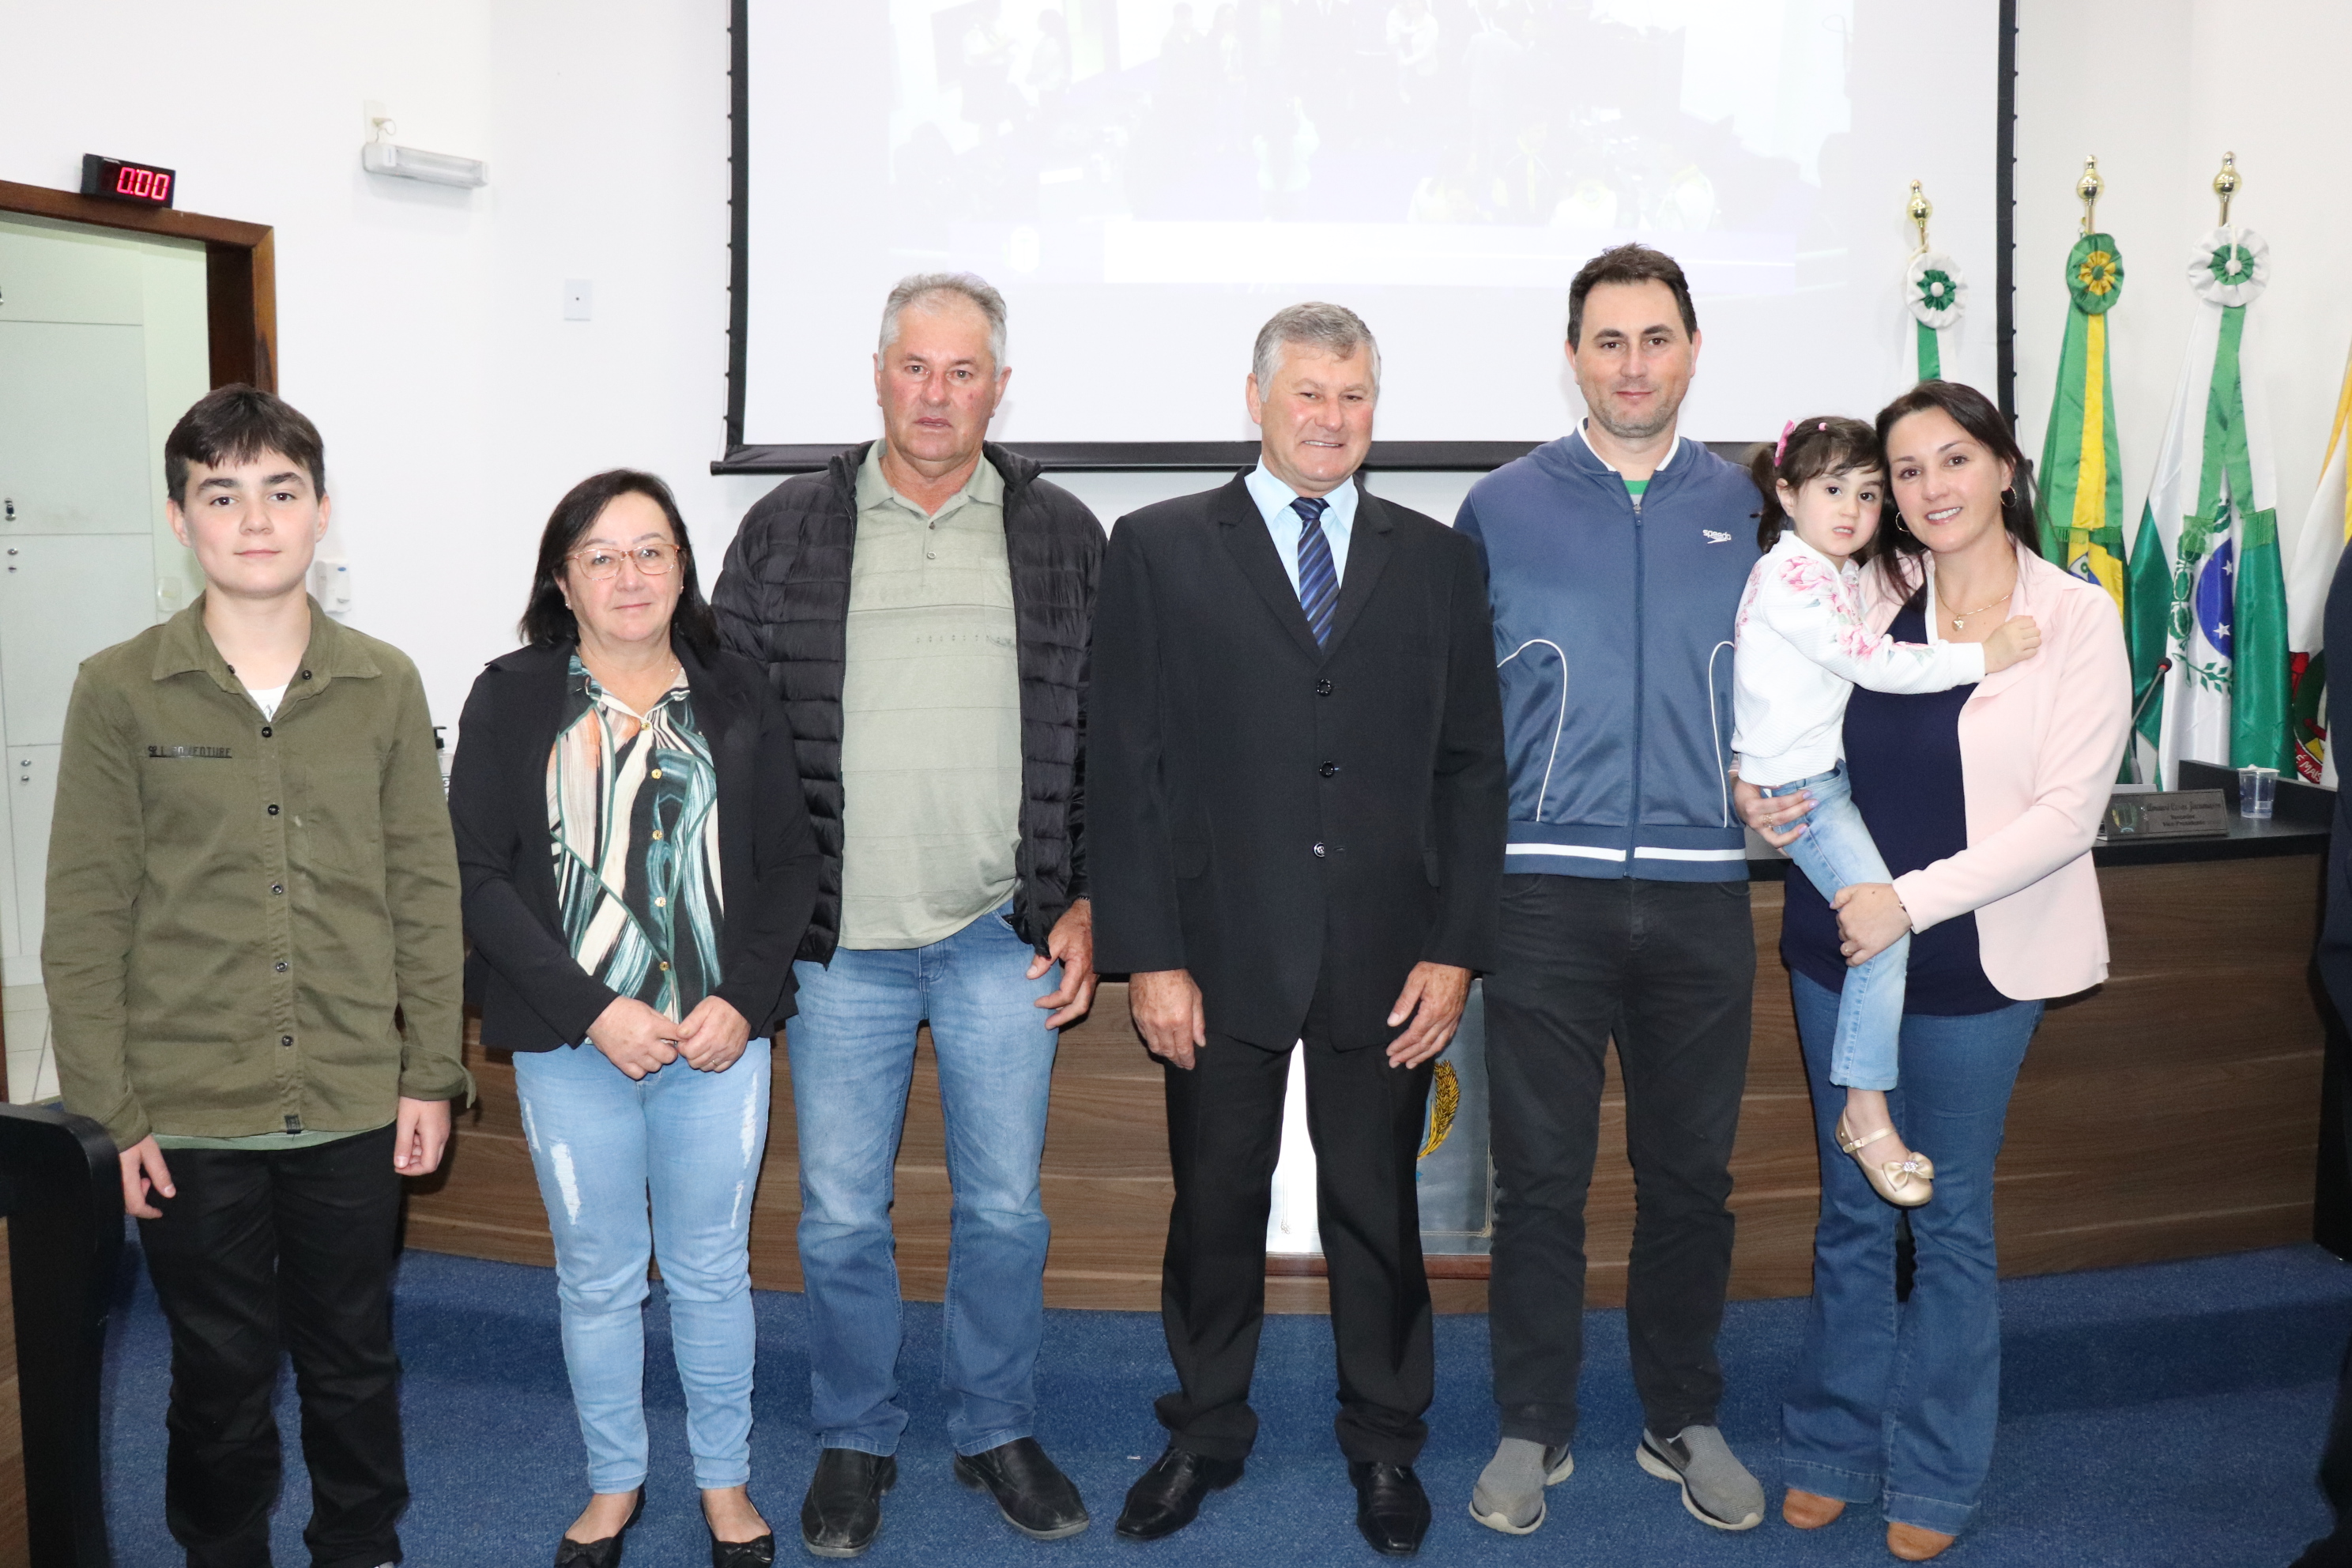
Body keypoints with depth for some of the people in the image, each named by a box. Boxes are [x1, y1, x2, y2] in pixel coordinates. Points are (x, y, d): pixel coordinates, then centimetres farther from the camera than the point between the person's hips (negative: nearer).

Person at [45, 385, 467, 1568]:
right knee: (220, 1376, 14)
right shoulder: (119, 692, -4)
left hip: (355, 1105, 2)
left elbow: (425, 891, 4)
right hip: (190, 1113, -1)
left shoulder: (384, 684, 1)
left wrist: (432, 1073, 2)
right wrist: (112, 1113, -5)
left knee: (353, 1360, 16)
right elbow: (84, 918, -3)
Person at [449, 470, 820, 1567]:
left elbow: (790, 861, 4)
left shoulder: (737, 697, 3)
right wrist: (594, 1011, -13)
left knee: (712, 1270, 12)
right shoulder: (512, 700, -1)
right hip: (569, 1043, 0)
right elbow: (477, 872, -5)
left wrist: (742, 1001, -9)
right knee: (597, 1277, 13)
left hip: (718, 1038, 1)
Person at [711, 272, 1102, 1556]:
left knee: (1005, 1206, 9)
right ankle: (854, 1442, 29)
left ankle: (998, 1431, 30)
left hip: (1004, 938, 0)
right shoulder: (788, 530, 4)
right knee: (840, 1215, 8)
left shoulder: (1061, 536, 5)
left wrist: (1084, 906, 1)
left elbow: (1105, 738, 7)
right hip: (838, 940, 0)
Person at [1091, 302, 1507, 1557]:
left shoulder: (1434, 559, 8)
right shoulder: (1159, 549, 2)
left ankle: (1384, 1445, 32)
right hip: (1220, 952, -1)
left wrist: (1455, 949, -2)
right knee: (1215, 1205, 12)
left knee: (1377, 1210, 12)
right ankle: (1206, 1433, 33)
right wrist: (1148, 955, -8)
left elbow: (1471, 764, 6)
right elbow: (1127, 767, -2)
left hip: (1386, 960, 1)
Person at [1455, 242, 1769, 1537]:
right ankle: (1533, 1431, 21)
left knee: (1691, 1174, 11)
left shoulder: (1747, 507, 9)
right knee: (1540, 1175, 4)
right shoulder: (1501, 508, 3)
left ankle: (1681, 1422, 29)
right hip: (1547, 887, -2)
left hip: (1701, 893, 2)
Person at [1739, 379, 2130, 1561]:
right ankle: (1832, 1449, 29)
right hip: (1839, 945, 3)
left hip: (1975, 962, -2)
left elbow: (2066, 811, -12)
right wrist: (1754, 796, -8)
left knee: (1953, 1219, 11)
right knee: (1852, 1212, 13)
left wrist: (1914, 899, -18)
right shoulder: (1859, 599, 3)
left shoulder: (2077, 619, -6)